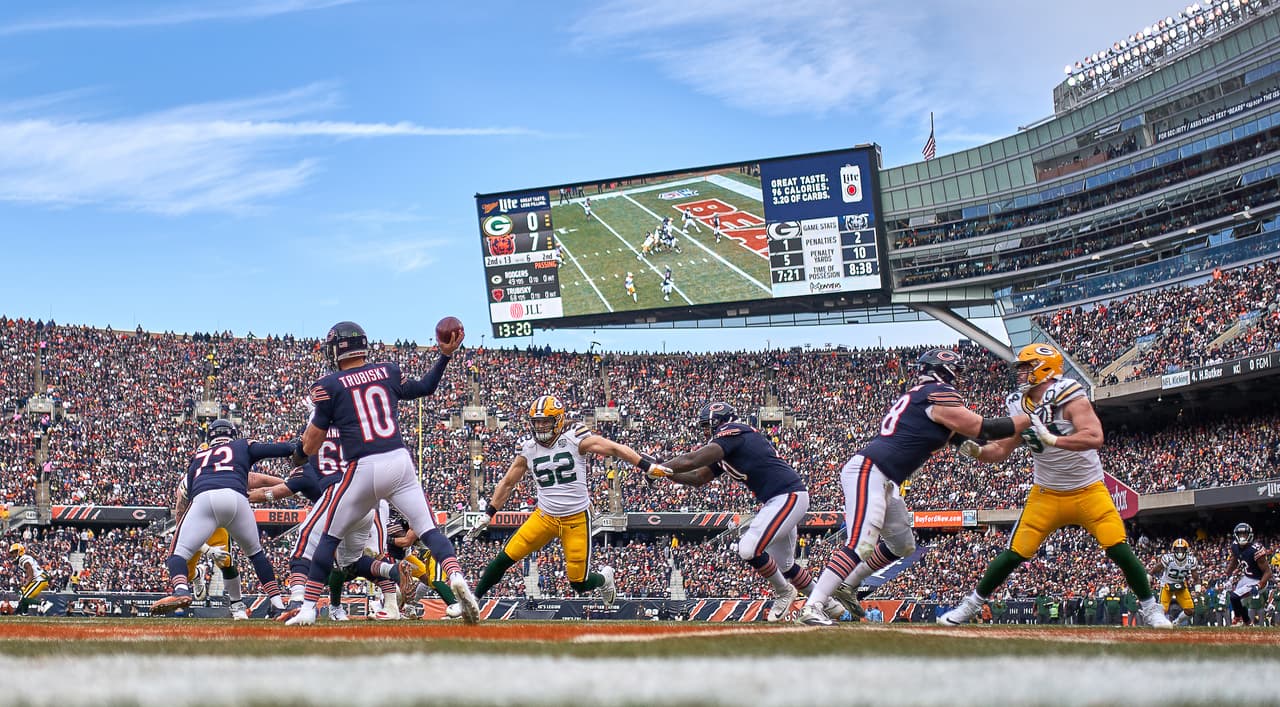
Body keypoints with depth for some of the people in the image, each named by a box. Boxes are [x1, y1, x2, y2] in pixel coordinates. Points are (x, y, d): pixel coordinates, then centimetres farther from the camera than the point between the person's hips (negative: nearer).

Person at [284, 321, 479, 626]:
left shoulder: (329, 386, 1)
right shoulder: (388, 372, 12)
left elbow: (313, 439, 1)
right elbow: (425, 388, 28)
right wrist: (445, 355, 33)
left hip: (363, 469, -2)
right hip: (400, 463, 3)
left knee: (330, 537, 13)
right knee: (428, 529, 3)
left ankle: (307, 608, 13)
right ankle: (456, 576, -23)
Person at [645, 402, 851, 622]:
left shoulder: (732, 432, -13)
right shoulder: (723, 454, 17)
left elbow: (694, 460, -22)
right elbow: (699, 478, 20)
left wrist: (658, 468, -15)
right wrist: (667, 473, 6)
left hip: (789, 495, -11)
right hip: (776, 501, 11)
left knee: (749, 549, -19)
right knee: (784, 565, 19)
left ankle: (784, 593, 3)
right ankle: (827, 604, 34)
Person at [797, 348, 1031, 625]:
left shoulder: (916, 395, 21)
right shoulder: (939, 395, -7)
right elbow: (983, 428, -8)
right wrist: (1031, 418, 0)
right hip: (868, 471, -11)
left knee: (903, 546, 22)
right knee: (861, 545, -23)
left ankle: (844, 586, 28)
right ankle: (812, 607, -31)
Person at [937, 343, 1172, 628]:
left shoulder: (1071, 399, -20)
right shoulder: (1020, 407, -2)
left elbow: (1094, 438, -34)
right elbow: (1001, 450, 3)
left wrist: (1052, 439, -43)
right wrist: (977, 451, -17)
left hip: (1088, 491, -4)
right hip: (1046, 495, 4)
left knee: (1118, 548, -13)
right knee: (1014, 553, -1)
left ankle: (1151, 610, 4)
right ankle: (970, 605, 13)